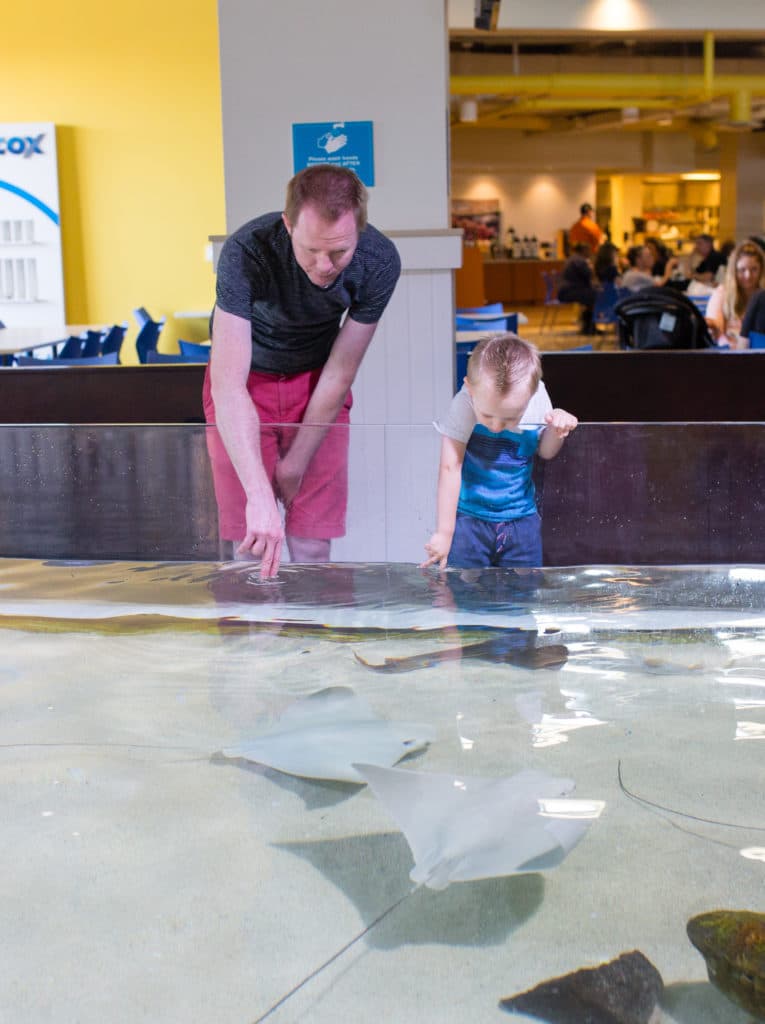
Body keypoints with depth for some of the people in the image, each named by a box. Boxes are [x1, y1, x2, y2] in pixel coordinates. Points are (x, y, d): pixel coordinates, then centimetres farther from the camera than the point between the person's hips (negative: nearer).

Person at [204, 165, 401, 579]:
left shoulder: (378, 262, -23)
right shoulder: (247, 252, -33)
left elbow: (338, 375, -14)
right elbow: (228, 386, -38)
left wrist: (294, 467, -10)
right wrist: (260, 495, -46)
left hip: (316, 383, 2)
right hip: (246, 380, -2)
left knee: (312, 549, -1)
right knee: (252, 550, -4)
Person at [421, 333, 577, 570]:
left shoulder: (537, 398, -11)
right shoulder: (465, 403, -23)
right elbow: (449, 468, -19)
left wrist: (555, 432, -13)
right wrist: (444, 533, -16)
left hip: (522, 519, 3)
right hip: (468, 519, -3)